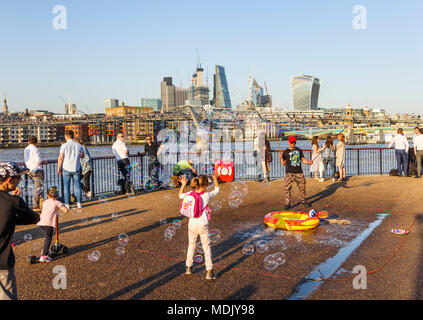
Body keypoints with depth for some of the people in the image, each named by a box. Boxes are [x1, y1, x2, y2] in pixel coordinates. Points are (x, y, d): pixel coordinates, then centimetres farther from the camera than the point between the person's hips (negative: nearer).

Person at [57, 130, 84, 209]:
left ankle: (67, 204, 8)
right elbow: (82, 155, 14)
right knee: (77, 186, 9)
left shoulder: (64, 146, -11)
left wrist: (59, 168, 1)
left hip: (66, 169, -3)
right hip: (76, 169, 3)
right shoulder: (79, 145, 0)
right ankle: (79, 203, 12)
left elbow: (60, 158, -11)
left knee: (66, 187, 5)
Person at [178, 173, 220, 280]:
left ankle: (189, 267, 34)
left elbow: (180, 195, 16)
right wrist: (215, 179, 19)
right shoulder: (207, 195, -12)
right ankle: (210, 272, 7)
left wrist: (183, 185, 22)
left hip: (192, 224, 3)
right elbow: (217, 189, 7)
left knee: (191, 245, 22)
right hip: (203, 225, -3)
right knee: (207, 247, 7)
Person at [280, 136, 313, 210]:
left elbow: (303, 159, 15)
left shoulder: (299, 150, 13)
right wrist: (281, 157, -17)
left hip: (299, 172, 3)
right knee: (287, 188, -10)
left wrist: (308, 162, -4)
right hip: (289, 173, -3)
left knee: (302, 187, 7)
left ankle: (303, 201, 24)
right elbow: (283, 163, 1)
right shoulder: (286, 152, 4)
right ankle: (287, 203, -1)